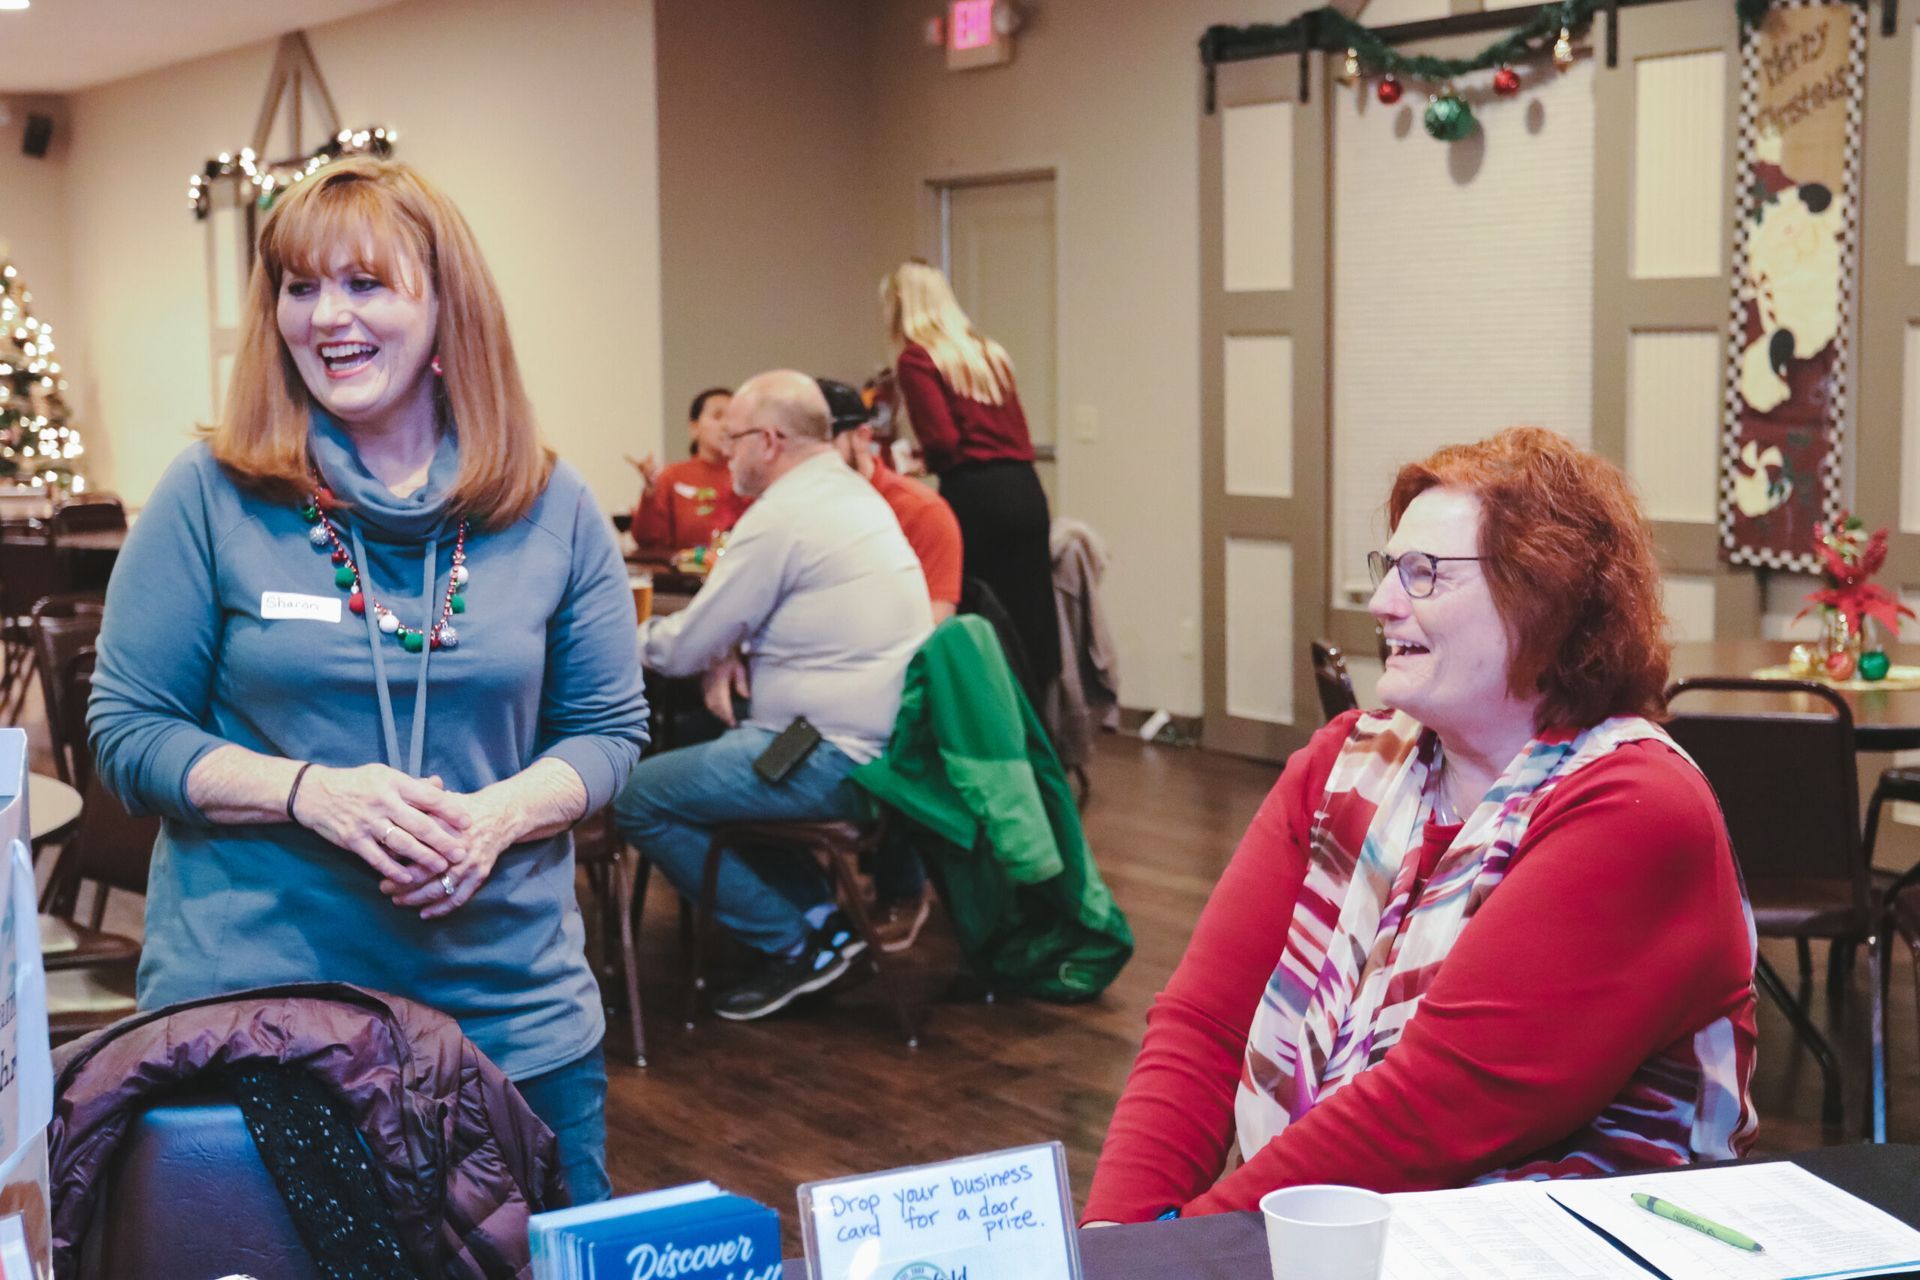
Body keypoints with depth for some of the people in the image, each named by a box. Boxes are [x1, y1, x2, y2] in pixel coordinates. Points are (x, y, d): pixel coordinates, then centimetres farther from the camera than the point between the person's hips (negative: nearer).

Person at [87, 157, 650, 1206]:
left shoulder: (552, 510, 3)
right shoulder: (210, 499, -2)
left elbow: (608, 727, 7)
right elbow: (129, 732, -1)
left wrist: (500, 816, -14)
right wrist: (309, 792, -17)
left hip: (515, 1015, 2)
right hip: (248, 1000, -2)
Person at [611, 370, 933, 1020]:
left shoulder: (780, 517, -15)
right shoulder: (855, 493, 15)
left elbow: (682, 650, -10)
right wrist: (725, 649, 6)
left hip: (836, 760, -10)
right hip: (888, 740, 10)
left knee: (640, 798, -8)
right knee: (700, 752, 26)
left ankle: (793, 943, 0)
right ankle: (817, 912, 16)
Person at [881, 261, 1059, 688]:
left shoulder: (916, 359, -2)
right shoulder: (989, 352, 19)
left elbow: (941, 440, -11)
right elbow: (1021, 435, 17)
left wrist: (913, 462, 8)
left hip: (973, 493, -7)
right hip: (1026, 489, 7)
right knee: (1028, 618, 6)